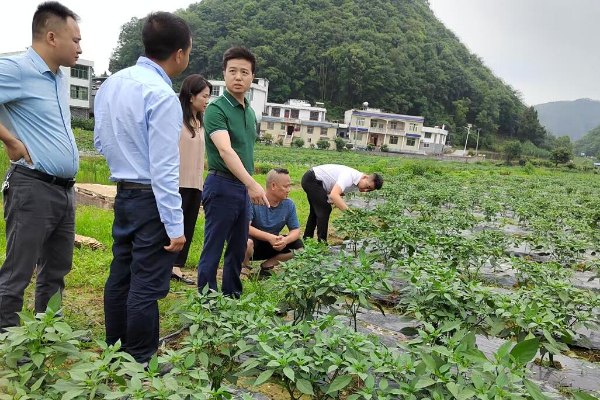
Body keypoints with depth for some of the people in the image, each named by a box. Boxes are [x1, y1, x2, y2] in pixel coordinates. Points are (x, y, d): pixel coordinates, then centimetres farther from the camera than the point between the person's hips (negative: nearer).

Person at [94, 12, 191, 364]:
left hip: (123, 194, 9)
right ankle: (140, 362, 14)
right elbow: (164, 169, -21)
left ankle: (115, 352, 30)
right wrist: (175, 226, -17)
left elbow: (101, 140, 16)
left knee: (121, 276, 16)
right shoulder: (161, 95, -19)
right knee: (147, 285, 1)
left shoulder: (111, 83, 6)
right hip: (152, 199, -8)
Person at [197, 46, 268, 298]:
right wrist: (252, 183, -41)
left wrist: (249, 186, 13)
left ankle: (232, 298, 29)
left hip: (243, 188, 8)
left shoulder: (250, 112, 12)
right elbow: (225, 150, -29)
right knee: (213, 250, 1)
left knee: (238, 250, 15)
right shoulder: (216, 109, -13)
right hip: (222, 186, -8)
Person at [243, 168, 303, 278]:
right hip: (254, 241, -5)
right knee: (246, 242, -39)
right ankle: (245, 266, -4)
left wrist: (285, 240, -28)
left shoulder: (289, 205, -6)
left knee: (299, 247, -15)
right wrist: (269, 237, -39)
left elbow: (295, 230, -4)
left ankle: (268, 265, 2)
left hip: (274, 244, 5)